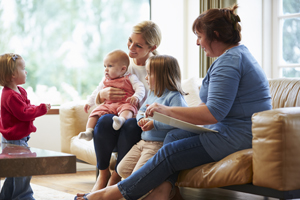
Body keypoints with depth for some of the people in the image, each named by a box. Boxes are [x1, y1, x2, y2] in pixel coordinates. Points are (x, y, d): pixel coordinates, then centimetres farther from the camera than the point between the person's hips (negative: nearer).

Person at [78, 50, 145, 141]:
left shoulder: (130, 78, 6)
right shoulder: (105, 81, 24)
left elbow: (140, 88, -3)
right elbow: (97, 92, 36)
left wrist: (136, 97, -23)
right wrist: (89, 103, 30)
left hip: (124, 103, -6)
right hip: (108, 105, 6)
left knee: (127, 109, -39)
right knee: (96, 112, -16)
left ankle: (121, 120, -69)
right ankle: (89, 132, -23)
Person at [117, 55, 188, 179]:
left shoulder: (175, 97, -14)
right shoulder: (152, 94, 15)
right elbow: (141, 110, 24)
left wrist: (154, 124, -22)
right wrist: (141, 119, 0)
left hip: (159, 144, -9)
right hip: (143, 142, 9)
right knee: (122, 169, 5)